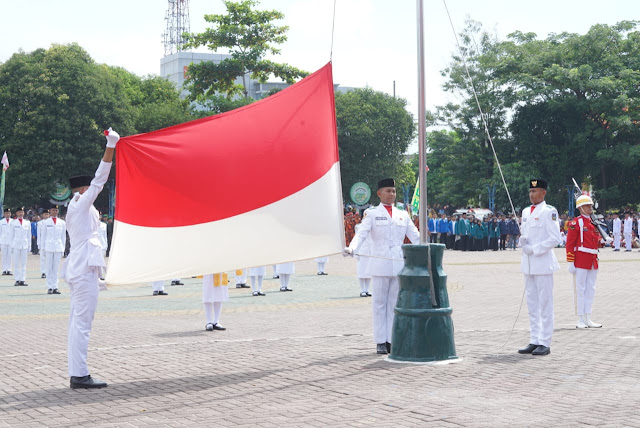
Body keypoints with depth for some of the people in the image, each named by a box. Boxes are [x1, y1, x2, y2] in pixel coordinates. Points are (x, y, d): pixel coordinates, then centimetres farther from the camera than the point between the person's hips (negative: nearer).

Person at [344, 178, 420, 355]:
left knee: (395, 303, 5)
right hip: (380, 264, -3)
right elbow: (361, 234, -8)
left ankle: (392, 340, 10)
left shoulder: (403, 215, 14)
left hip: (399, 264, 3)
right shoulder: (372, 215, 4)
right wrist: (351, 248, -27)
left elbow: (415, 236, 12)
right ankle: (380, 342, 4)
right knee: (380, 303, 0)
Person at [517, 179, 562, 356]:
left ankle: (545, 343, 1)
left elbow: (555, 239, -13)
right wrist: (522, 240, 1)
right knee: (532, 305, 11)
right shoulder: (526, 212, 13)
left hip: (543, 263, -7)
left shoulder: (548, 212, -9)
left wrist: (534, 249, -15)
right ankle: (535, 341, 17)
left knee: (545, 304, -3)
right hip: (528, 264, 7)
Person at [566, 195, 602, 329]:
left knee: (591, 289, 8)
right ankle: (581, 320, 1)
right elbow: (570, 244, -10)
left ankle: (588, 319, 13)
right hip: (581, 260, -7)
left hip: (593, 261, 7)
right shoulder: (576, 223, -7)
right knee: (580, 289, -3)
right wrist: (571, 262, -15)